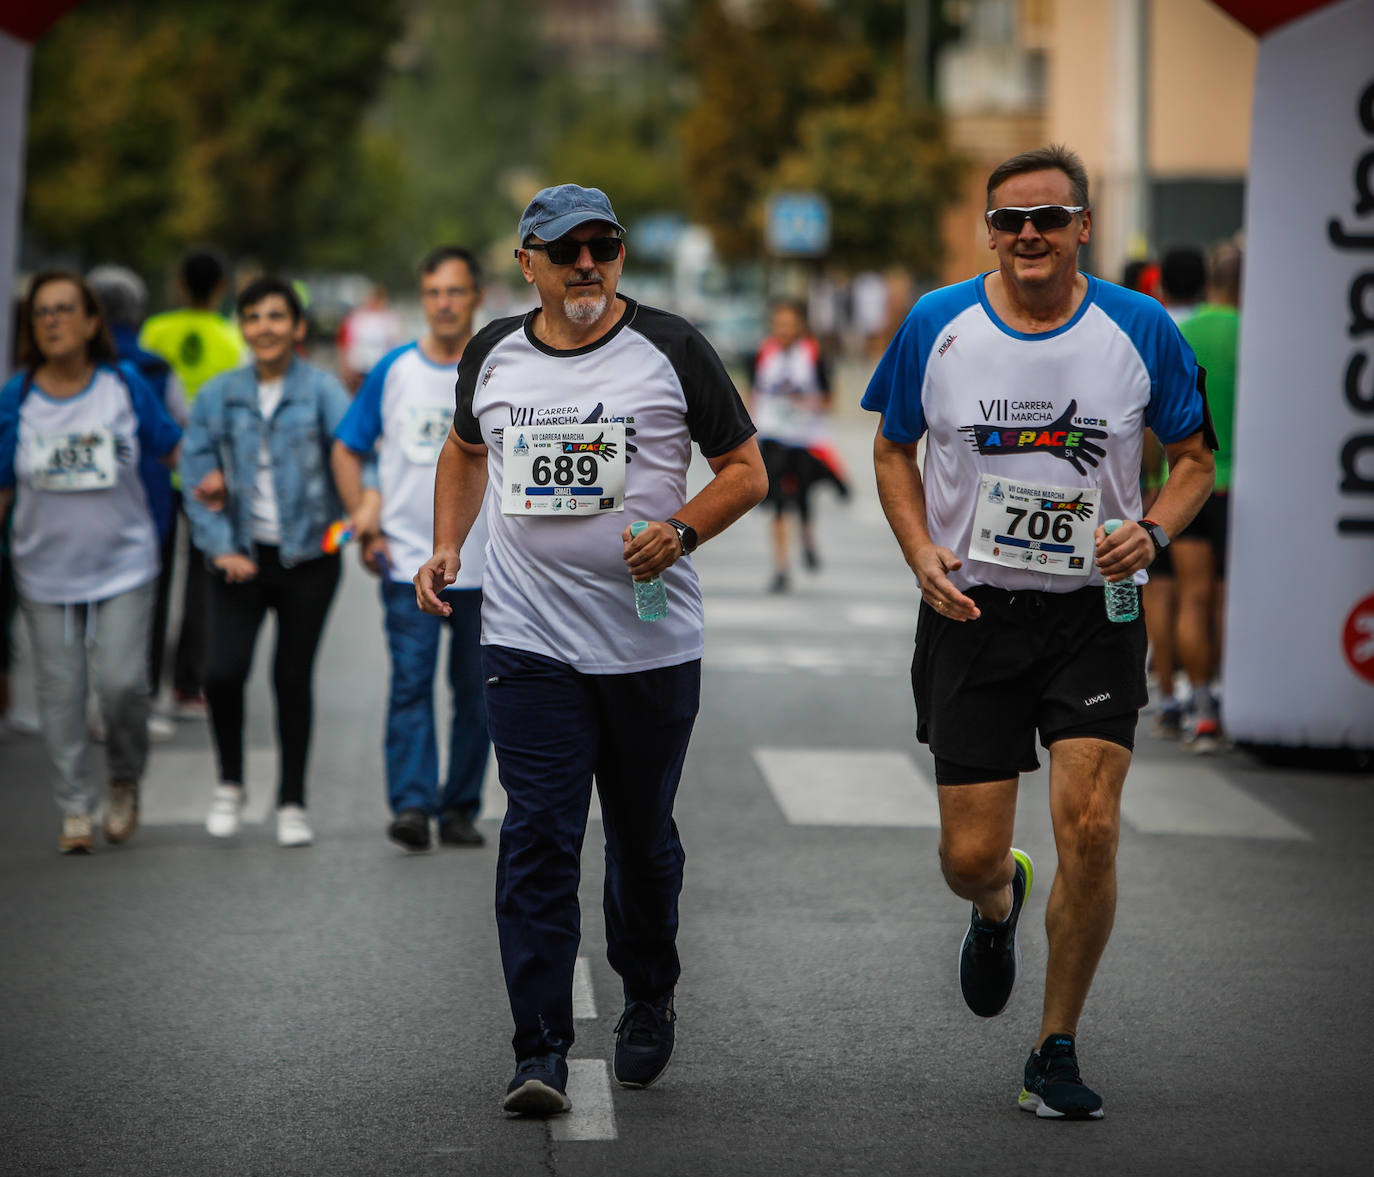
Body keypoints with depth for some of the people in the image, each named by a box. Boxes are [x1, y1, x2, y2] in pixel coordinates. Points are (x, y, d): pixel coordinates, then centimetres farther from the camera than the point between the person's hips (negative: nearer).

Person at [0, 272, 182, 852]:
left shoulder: (125, 386, -1)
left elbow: (172, 445, 10)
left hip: (122, 564, -1)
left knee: (121, 680, -12)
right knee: (60, 691, 3)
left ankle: (125, 781, 15)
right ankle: (76, 807, 16)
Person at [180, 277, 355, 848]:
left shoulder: (321, 390, -3)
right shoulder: (218, 395, 5)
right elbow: (196, 476, 4)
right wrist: (221, 546, -6)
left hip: (307, 556, -1)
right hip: (242, 557, 1)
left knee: (293, 675, 4)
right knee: (223, 669, -12)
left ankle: (292, 803, 17)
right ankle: (229, 784, 11)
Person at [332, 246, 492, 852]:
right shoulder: (394, 371, 3)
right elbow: (347, 449, 11)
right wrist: (367, 528, 1)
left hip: (487, 567, 1)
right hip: (409, 561, -1)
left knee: (476, 691, 6)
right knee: (410, 682, -11)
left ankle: (460, 807, 16)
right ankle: (410, 805, -17)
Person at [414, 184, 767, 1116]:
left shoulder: (672, 349, -3)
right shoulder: (493, 354, 7)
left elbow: (747, 470, 0)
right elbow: (466, 450, 26)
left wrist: (681, 531, -17)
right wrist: (447, 548, 12)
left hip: (653, 644, -1)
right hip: (529, 643, 1)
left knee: (643, 836, 12)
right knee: (538, 838, -9)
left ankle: (650, 1002, 36)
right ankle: (541, 1049, -9)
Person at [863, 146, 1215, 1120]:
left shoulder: (1142, 330, -3)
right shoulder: (936, 327, -1)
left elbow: (1194, 458, 7)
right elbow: (894, 450, 11)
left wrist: (1153, 531, -13)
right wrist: (921, 553, -5)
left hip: (1094, 612, -1)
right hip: (972, 612, 1)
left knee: (1089, 828, -14)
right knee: (971, 857, 0)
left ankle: (1056, 1054, 4)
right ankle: (999, 906, 42)